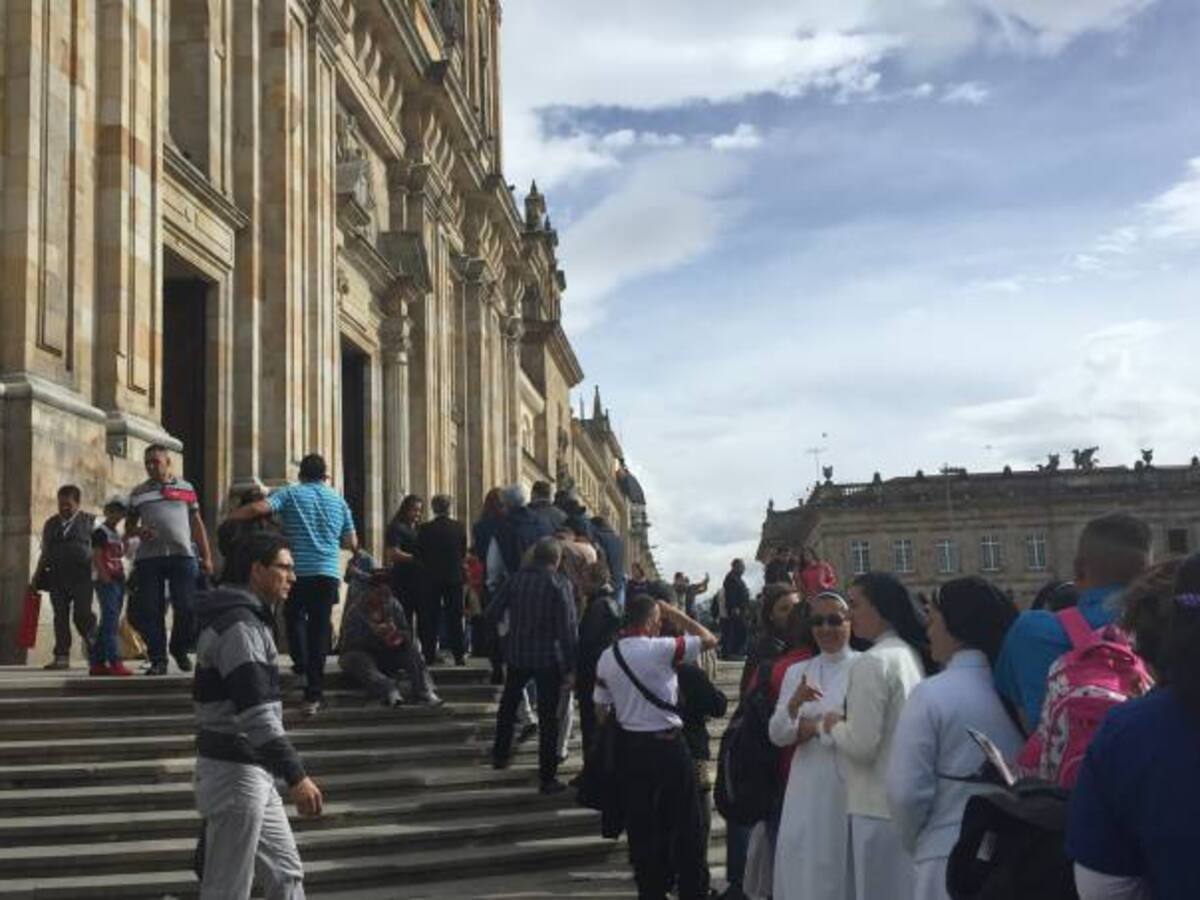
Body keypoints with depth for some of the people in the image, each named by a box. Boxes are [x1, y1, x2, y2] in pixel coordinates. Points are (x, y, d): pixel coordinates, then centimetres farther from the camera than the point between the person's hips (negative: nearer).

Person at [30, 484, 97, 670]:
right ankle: (62, 656, 3)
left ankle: (94, 650, 3)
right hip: (57, 576, 4)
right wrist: (36, 578, 17)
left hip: (81, 574, -4)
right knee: (60, 616, 1)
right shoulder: (50, 524, 18)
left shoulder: (89, 521, 8)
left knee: (82, 614, -11)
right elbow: (45, 553, 22)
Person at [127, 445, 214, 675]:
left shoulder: (186, 489, 13)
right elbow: (128, 526, 18)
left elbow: (197, 524, 14)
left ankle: (180, 650, 18)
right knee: (151, 611, -2)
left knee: (186, 607, -4)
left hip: (183, 555, -1)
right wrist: (138, 531, -6)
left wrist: (206, 556, 8)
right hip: (148, 557, 1)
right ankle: (158, 659, 5)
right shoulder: (138, 493, 14)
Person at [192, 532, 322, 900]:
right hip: (235, 773, -11)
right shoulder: (239, 624, -18)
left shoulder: (243, 617, 15)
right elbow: (256, 714, -26)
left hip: (251, 771, 11)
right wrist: (296, 775, -28)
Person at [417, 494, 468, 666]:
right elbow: (464, 553, 2)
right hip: (454, 576, 1)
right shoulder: (459, 527, -5)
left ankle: (430, 654, 7)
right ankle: (459, 655, 4)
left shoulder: (425, 529, -8)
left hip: (432, 578, 0)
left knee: (432, 616, 7)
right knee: (454, 616, 6)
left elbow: (419, 554, -2)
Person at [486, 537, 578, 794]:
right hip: (549, 658, -4)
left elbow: (492, 614, 0)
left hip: (517, 654, 4)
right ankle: (547, 778, 5)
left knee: (509, 703, 27)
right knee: (548, 716, 3)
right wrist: (570, 666, -12)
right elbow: (568, 629, -16)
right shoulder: (560, 585, -13)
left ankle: (500, 754, 39)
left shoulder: (516, 579, -2)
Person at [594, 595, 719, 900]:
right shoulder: (660, 649, -16)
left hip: (630, 747, 5)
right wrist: (675, 613, -1)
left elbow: (601, 709, 7)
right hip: (667, 745, -5)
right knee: (686, 825, 8)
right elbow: (709, 639, -8)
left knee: (641, 826, 12)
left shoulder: (606, 658, 2)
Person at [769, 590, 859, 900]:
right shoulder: (797, 672, 11)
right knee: (802, 866, 5)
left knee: (844, 866, -1)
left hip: (849, 784, -4)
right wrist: (794, 703, -13)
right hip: (807, 786, 4)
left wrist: (815, 728, -6)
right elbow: (777, 736, 5)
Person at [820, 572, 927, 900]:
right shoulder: (912, 655, 10)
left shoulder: (873, 662, -15)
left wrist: (832, 727, 0)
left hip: (879, 809, -8)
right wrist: (845, 727, 13)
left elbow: (862, 746, -18)